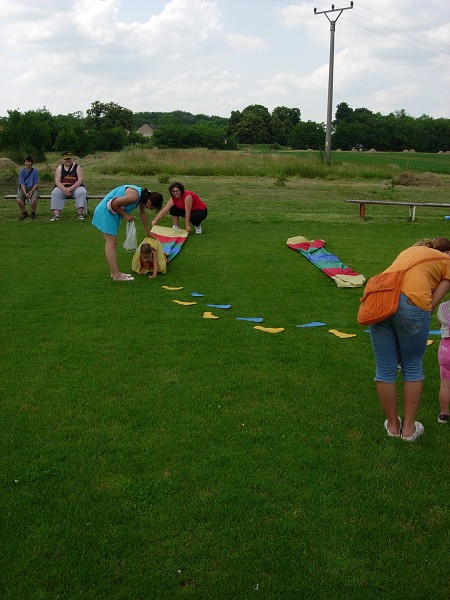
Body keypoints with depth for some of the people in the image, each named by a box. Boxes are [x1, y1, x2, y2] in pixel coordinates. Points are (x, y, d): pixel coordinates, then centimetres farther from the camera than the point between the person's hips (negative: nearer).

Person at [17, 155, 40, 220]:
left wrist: (31, 191, -19)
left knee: (34, 199, -35)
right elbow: (22, 184, -5)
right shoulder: (22, 171, 0)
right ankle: (24, 213, 2)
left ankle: (33, 213, -4)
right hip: (24, 189, 1)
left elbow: (36, 184, -2)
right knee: (19, 200, -29)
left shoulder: (35, 171, -2)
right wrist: (25, 193, -20)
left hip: (33, 188, -1)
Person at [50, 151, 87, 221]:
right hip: (62, 188, 1)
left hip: (76, 187, -1)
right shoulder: (59, 168, 7)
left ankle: (80, 214, -35)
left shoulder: (77, 167, 3)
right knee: (55, 193, -28)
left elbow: (81, 180, -8)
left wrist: (71, 188, -21)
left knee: (82, 192, -34)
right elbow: (57, 181, -3)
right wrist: (64, 189, -22)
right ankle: (56, 215, -36)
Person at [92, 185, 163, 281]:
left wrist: (148, 232, 29)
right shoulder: (134, 196, -26)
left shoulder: (142, 195, 4)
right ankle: (116, 275, -10)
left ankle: (114, 272, 18)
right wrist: (125, 215, -13)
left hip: (111, 212, 10)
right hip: (106, 211, -10)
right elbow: (113, 204, -24)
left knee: (112, 243, 12)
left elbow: (142, 214, 20)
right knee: (111, 243, -10)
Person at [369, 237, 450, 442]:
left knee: (385, 368, 15)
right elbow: (434, 301, 8)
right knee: (412, 367, 18)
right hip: (410, 303, -4)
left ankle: (393, 425, 33)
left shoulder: (411, 249, 34)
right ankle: (409, 428, 28)